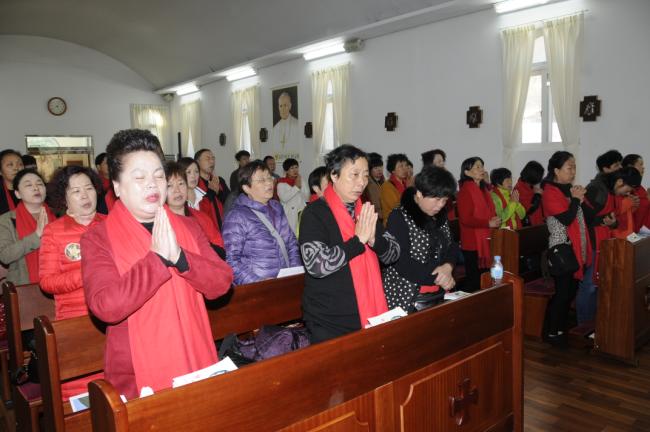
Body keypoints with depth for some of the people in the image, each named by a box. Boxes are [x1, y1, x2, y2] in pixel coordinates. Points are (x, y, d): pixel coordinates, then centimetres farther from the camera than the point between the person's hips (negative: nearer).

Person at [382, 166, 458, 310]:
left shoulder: (440, 216, 8)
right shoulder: (399, 217, -13)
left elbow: (452, 246, 10)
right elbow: (401, 263, -18)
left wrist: (448, 266, -11)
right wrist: (438, 278, -15)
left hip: (436, 295, 6)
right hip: (404, 298, -6)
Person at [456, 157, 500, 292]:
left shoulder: (483, 189, 15)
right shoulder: (465, 190, -11)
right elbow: (465, 219, -17)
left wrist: (495, 220, 6)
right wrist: (488, 223, -17)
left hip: (485, 241, 8)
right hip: (473, 243, -8)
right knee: (474, 281, -3)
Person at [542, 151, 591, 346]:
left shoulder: (568, 189, 12)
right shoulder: (550, 192, -14)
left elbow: (580, 218, 18)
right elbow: (567, 219, -21)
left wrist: (581, 199, 4)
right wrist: (576, 199, -12)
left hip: (576, 249, 8)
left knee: (571, 291, 14)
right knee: (562, 293, -2)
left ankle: (562, 328, 27)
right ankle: (551, 333, 10)